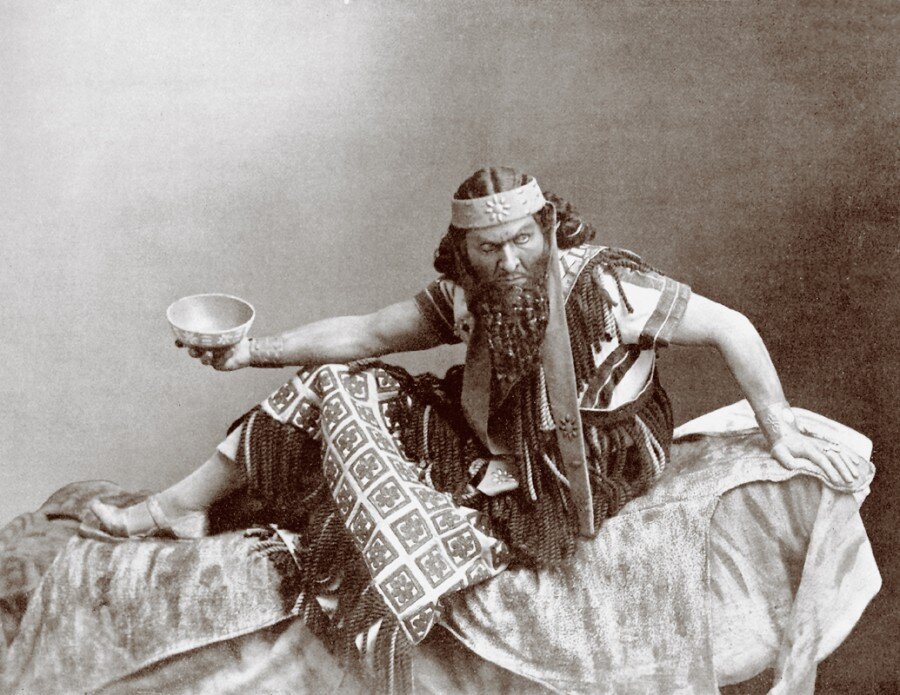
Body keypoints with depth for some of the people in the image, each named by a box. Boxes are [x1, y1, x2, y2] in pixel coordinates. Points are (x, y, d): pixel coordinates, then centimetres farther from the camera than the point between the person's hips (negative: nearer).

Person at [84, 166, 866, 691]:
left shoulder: (604, 286, -24)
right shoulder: (466, 298, -6)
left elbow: (731, 327, -18)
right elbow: (366, 333, -2)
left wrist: (782, 432, -14)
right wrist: (252, 351, -7)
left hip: (577, 484, -6)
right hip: (494, 454, 6)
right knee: (342, 387, -2)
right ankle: (179, 507, 5)